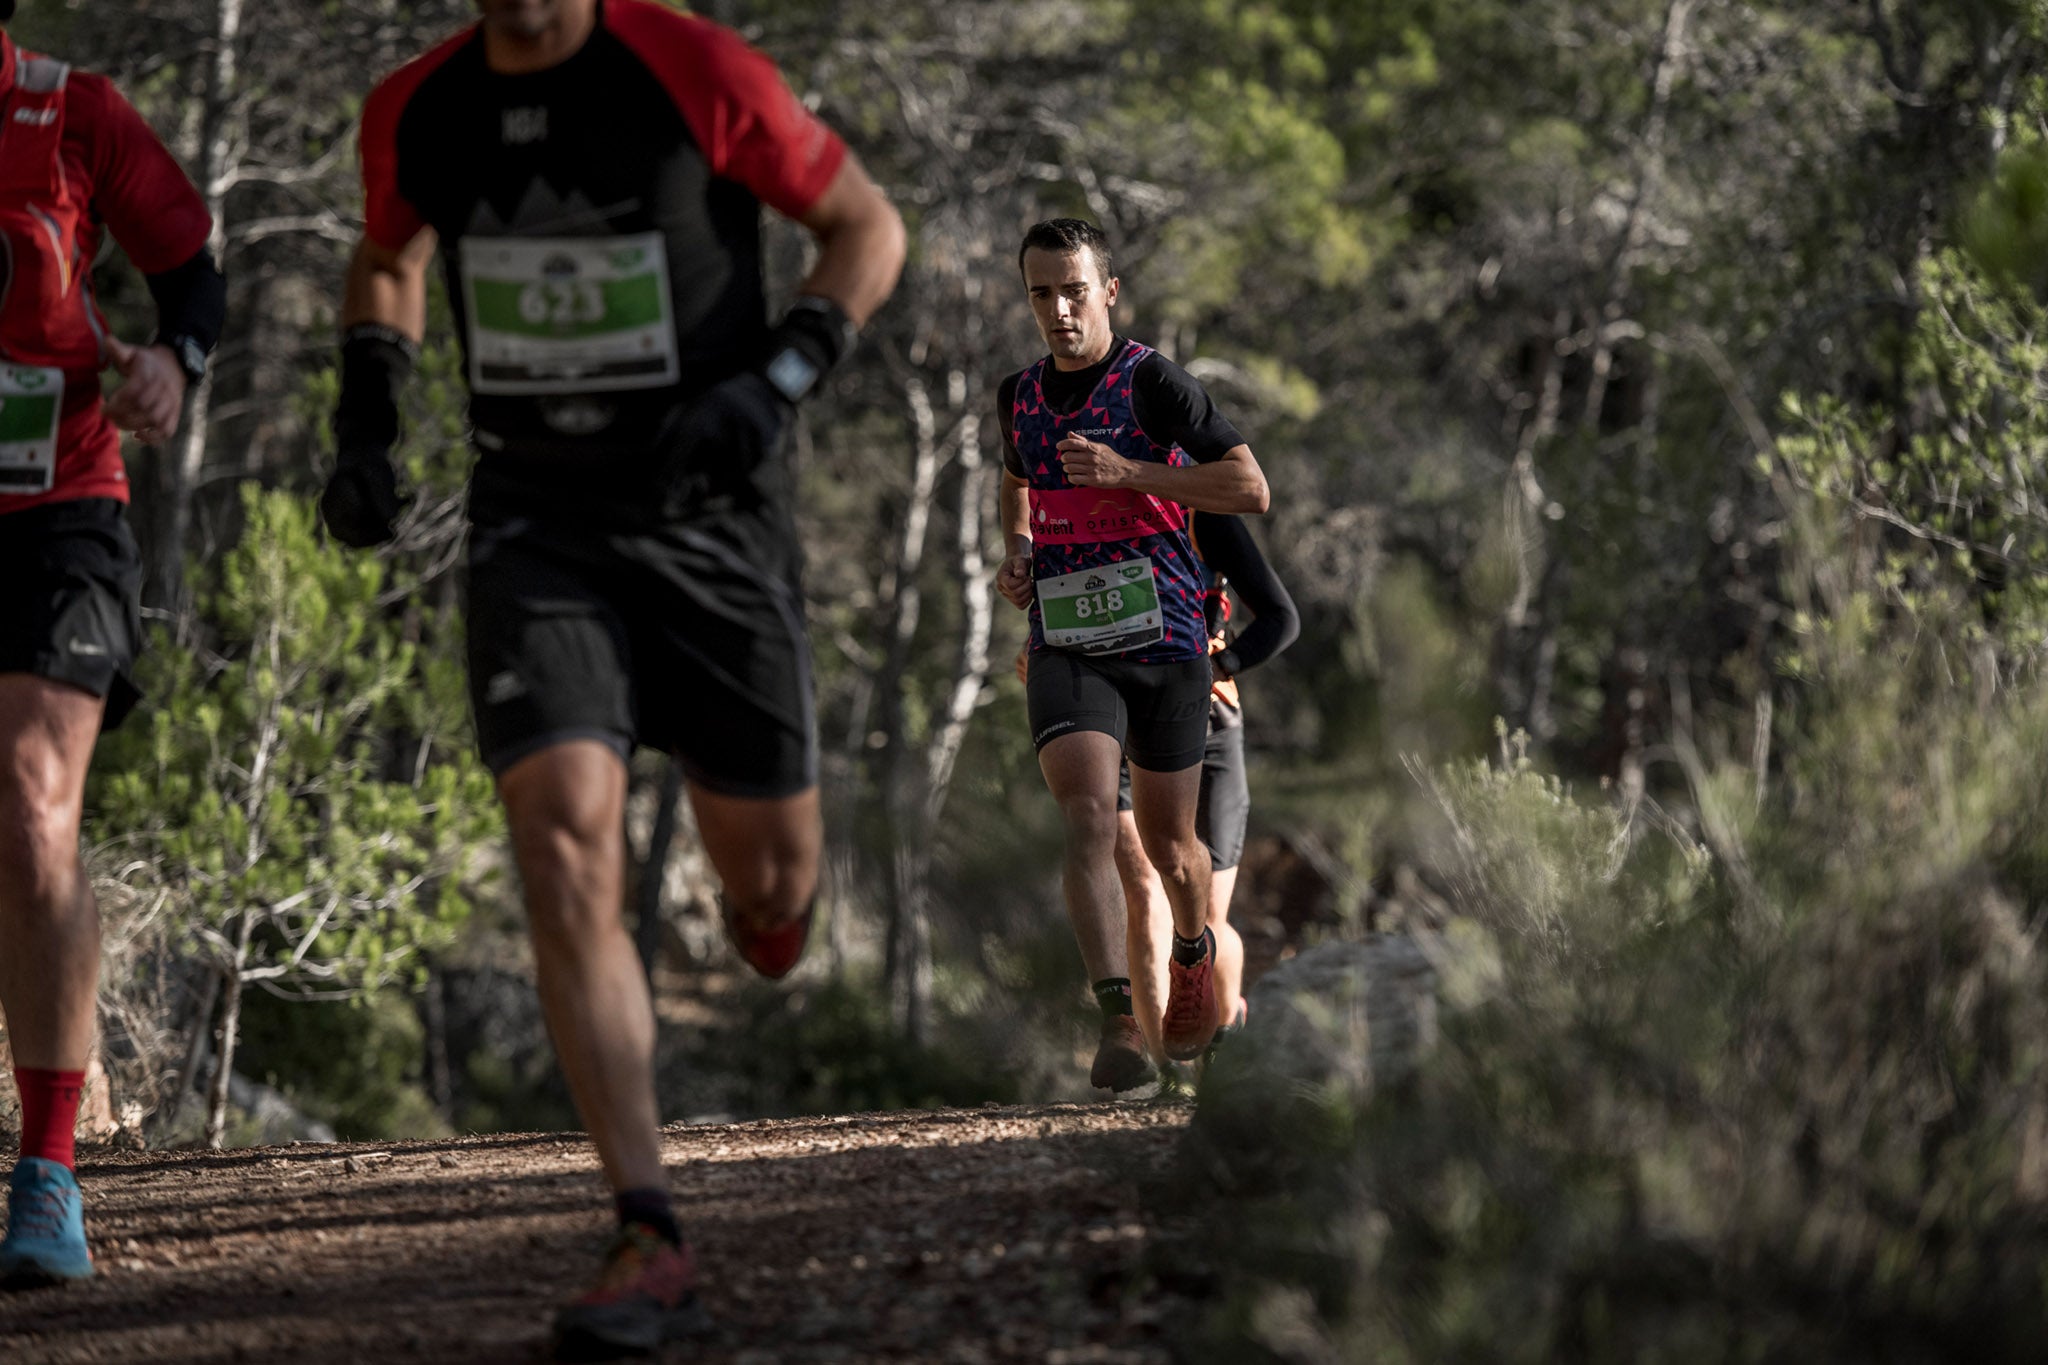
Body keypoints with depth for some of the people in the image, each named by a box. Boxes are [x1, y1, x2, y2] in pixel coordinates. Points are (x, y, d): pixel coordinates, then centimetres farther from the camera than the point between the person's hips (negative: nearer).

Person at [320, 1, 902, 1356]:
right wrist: (366, 420, 3)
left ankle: (762, 888, 48)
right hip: (538, 523, 2)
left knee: (772, 886, 5)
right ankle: (651, 1242, -18)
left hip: (713, 518, -1)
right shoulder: (417, 110, -1)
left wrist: (777, 383, -17)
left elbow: (869, 226, -2)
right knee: (564, 842, -19)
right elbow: (390, 258, 20)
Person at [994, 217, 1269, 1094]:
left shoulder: (1152, 382, -7)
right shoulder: (1018, 397, 9)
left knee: (1168, 847, 10)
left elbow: (1251, 488, -12)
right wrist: (1016, 551, 11)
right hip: (1066, 649, 2)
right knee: (1088, 815, -22)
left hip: (1164, 640, -2)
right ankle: (1117, 1017, -29)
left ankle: (1193, 949, 44)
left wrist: (1127, 473, -20)